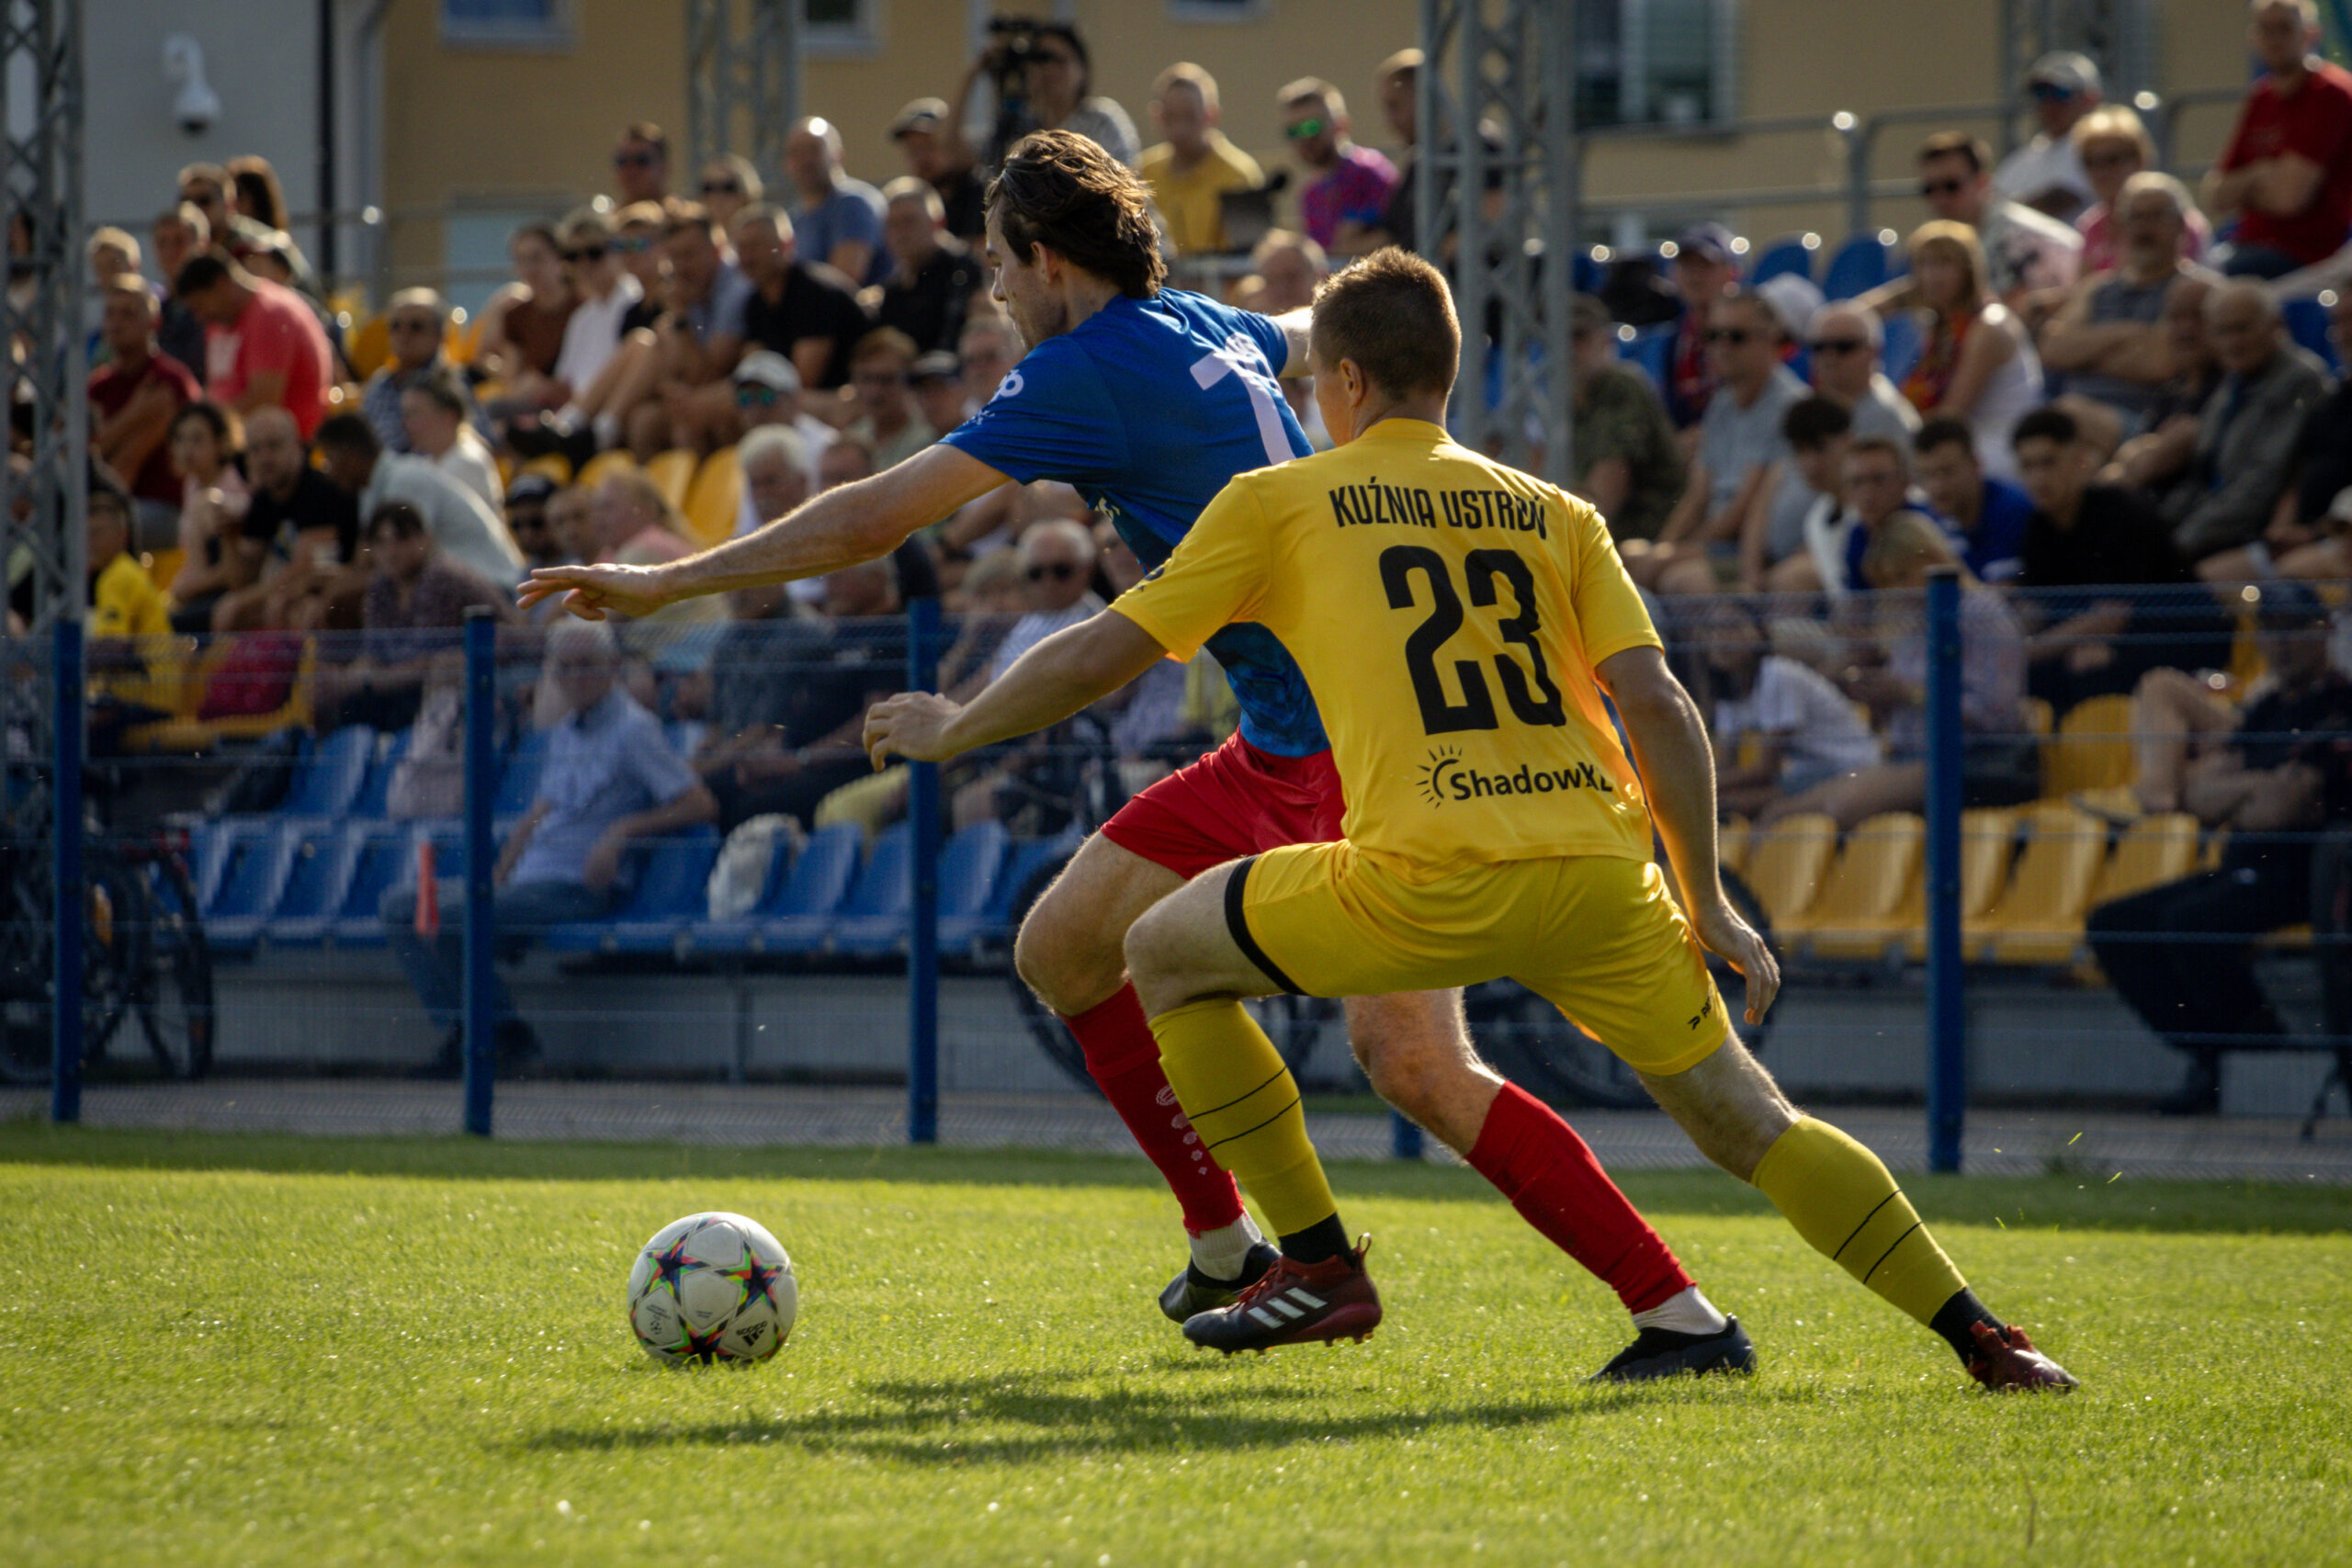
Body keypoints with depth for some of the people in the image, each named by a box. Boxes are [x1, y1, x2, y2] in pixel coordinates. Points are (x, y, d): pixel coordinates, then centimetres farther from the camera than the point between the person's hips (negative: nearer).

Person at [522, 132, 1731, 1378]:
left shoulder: (1088, 373, -13)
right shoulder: (1204, 330, 11)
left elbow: (872, 520, -12)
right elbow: (1312, 339, 37)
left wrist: (668, 583, -5)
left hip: (1355, 746, -10)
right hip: (1277, 753, 10)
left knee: (1418, 1068, -18)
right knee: (1064, 949, 12)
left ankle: (1679, 1310, -17)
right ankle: (1229, 1253, 17)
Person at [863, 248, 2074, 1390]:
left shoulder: (1280, 503, 11)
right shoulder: (1554, 516, 19)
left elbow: (1097, 658, 13)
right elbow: (1657, 705, 8)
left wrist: (953, 730, 30)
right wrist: (1705, 905, 13)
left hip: (1431, 878, -4)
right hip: (1600, 870, 4)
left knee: (1167, 952, 17)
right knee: (1745, 1121, 15)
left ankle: (1320, 1265, 14)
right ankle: (1980, 1336, 5)